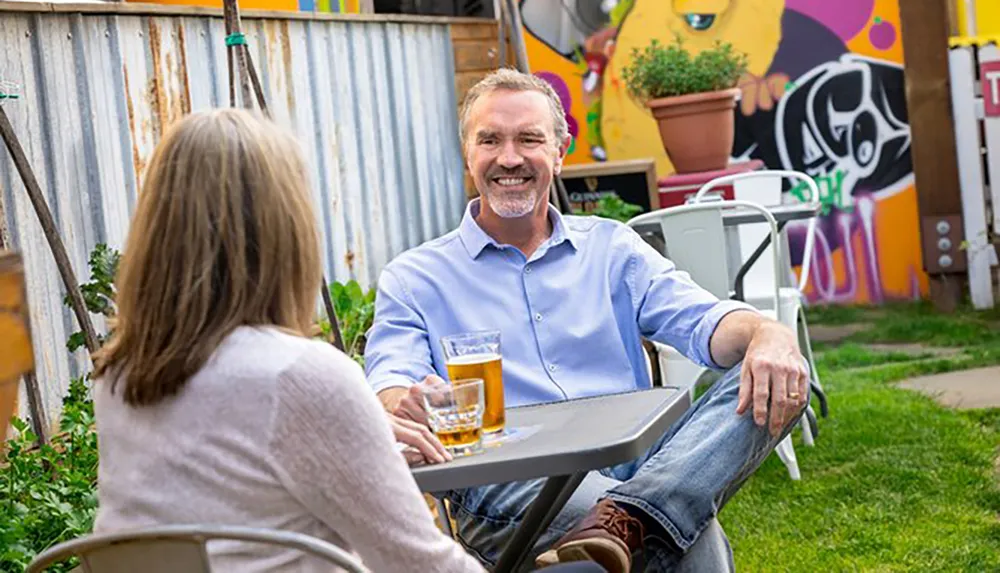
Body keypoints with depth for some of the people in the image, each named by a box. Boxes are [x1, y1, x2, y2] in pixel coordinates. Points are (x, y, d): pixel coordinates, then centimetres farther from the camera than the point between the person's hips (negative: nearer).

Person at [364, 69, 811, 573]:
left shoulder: (611, 247, 20)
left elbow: (701, 321, 5)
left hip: (636, 460, 6)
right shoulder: (414, 279, 14)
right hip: (505, 485, -5)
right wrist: (406, 404, -28)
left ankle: (623, 519, -43)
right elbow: (390, 387, -1)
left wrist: (768, 336, -20)